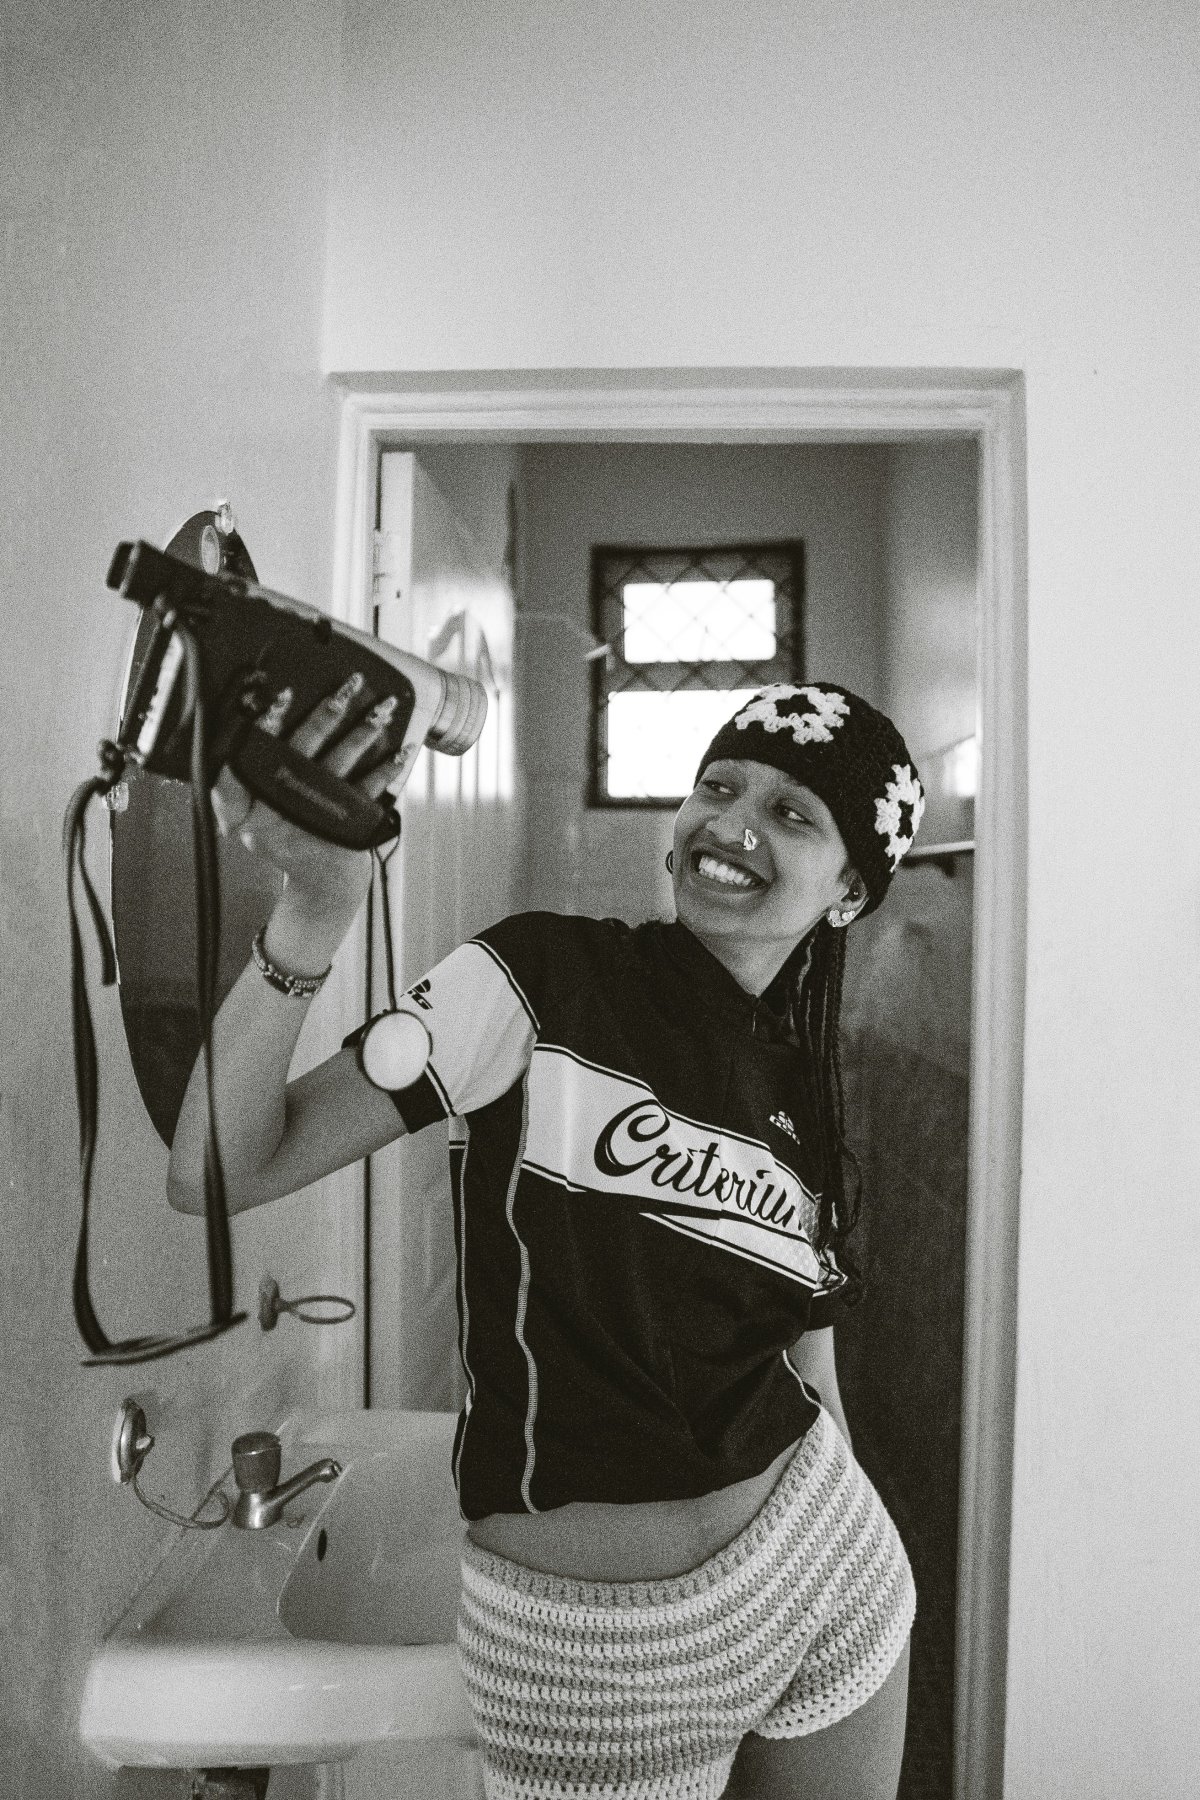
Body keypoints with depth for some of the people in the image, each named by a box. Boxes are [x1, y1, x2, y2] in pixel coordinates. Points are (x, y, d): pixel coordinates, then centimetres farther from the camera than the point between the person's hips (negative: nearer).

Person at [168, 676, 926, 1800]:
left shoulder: (801, 1088, 2)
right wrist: (313, 912, -33)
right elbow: (217, 1173, -20)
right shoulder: (540, 981, -15)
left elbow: (806, 1369, 9)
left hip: (817, 1570, 5)